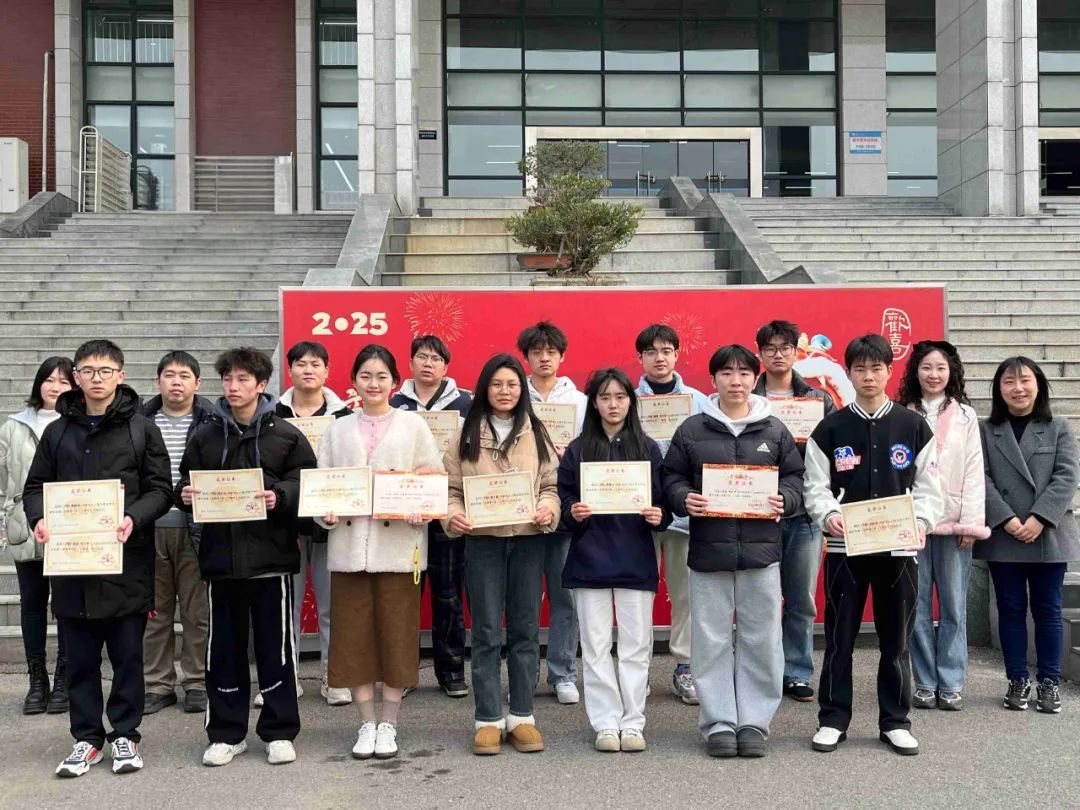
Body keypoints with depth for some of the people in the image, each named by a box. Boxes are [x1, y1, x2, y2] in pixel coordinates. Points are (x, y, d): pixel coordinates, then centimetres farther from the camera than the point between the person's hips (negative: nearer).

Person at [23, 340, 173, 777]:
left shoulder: (141, 428, 2)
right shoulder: (58, 431, 11)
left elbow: (160, 490, 0)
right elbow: (36, 486, 14)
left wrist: (133, 519, -18)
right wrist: (39, 518, -7)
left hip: (127, 559, -2)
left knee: (128, 654, 6)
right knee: (80, 658, 9)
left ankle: (125, 734, 20)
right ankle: (87, 738, 22)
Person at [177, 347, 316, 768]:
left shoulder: (286, 435, 1)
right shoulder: (204, 437, 9)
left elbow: (307, 484, -2)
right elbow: (186, 484, 14)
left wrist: (279, 496, -19)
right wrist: (185, 494, -7)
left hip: (271, 555, -2)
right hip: (220, 555, 3)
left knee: (275, 646, 5)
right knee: (224, 648, 10)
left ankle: (279, 732, 17)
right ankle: (226, 733, 22)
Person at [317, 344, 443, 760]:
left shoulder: (413, 425, 7)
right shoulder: (338, 430, 13)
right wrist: (326, 513, -10)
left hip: (398, 545, -2)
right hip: (349, 544, 2)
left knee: (397, 636, 2)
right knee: (354, 636, 4)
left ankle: (388, 725, 16)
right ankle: (366, 724, 18)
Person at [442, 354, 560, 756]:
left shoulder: (537, 434, 8)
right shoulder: (466, 435, 5)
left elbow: (552, 485, 7)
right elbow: (452, 488, 4)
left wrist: (548, 509, -13)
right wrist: (452, 515, -15)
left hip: (529, 540, 1)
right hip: (482, 541, -1)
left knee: (525, 629, 7)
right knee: (486, 632, 3)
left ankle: (522, 716, 17)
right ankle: (487, 720, 11)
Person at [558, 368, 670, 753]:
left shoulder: (648, 449, 5)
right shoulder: (578, 449, 5)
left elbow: (663, 501, 7)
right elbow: (563, 496, 5)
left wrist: (659, 516, -13)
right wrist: (573, 512, -15)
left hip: (635, 559, 0)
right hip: (589, 558, 0)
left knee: (636, 645, 4)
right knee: (596, 646, 4)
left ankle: (633, 722, 15)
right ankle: (606, 723, 14)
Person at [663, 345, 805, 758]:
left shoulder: (774, 431, 7)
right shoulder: (692, 430, 4)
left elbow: (794, 478, 10)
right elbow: (672, 478, 7)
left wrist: (783, 500, -9)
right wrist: (685, 499, -13)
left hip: (761, 549, 1)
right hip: (708, 549, -1)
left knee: (762, 640, 6)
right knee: (711, 641, 5)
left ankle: (755, 722, 18)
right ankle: (718, 723, 16)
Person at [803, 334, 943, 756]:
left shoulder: (914, 426, 5)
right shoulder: (830, 428, 3)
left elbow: (928, 485, 5)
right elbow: (816, 485, 1)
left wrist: (921, 520, -13)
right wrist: (828, 515, -18)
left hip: (899, 547, 1)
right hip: (844, 547, -1)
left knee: (896, 637, 8)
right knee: (839, 636, 4)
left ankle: (895, 721, 21)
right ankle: (832, 719, 15)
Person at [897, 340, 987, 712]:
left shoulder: (965, 416, 8)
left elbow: (974, 472, 3)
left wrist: (971, 522, -6)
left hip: (953, 523, 0)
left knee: (953, 605, 4)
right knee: (917, 605, 3)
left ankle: (950, 684, 12)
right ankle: (925, 683, 12)